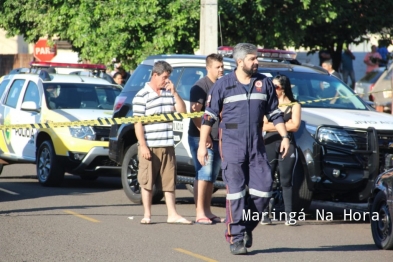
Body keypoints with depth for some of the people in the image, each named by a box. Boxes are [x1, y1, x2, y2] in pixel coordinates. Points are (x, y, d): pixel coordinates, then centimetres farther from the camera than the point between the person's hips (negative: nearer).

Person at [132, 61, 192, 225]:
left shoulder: (169, 93, 11)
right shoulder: (142, 96, -6)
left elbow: (182, 112, 8)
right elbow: (138, 122, -9)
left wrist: (174, 93, -2)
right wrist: (143, 145, -14)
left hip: (167, 146, 5)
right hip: (150, 147, -5)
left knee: (169, 181, 7)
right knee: (147, 182, 2)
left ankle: (172, 214, 10)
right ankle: (147, 215, 9)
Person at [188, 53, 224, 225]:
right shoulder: (201, 86, -9)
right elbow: (195, 112, -16)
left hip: (218, 138, 7)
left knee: (211, 177, 10)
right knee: (204, 175, -10)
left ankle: (207, 211, 15)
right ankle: (200, 213, -11)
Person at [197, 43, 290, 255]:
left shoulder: (264, 83, 8)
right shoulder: (223, 85, -1)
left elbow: (274, 113, 15)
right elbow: (209, 116, 2)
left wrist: (284, 137, 6)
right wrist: (202, 144, -3)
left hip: (256, 146, 3)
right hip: (231, 145, -3)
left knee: (263, 190, -2)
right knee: (235, 191, -6)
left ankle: (247, 227, 17)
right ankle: (236, 237, -2)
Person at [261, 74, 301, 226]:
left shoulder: (294, 106, 8)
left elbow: (295, 126, -4)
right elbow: (264, 126, 6)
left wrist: (272, 125, -4)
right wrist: (285, 124, -3)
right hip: (269, 144, 1)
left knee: (286, 181, -1)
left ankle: (289, 215, -1)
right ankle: (264, 215, -4)